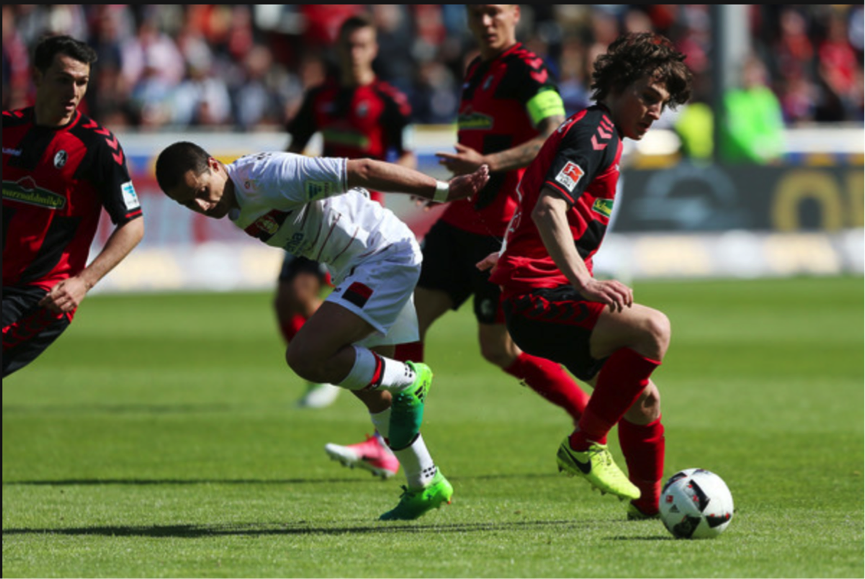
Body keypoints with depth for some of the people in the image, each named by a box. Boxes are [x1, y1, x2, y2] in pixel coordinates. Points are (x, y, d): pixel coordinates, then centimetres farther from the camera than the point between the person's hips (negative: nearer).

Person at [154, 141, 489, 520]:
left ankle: (407, 379, -1)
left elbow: (361, 171, -25)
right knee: (370, 392, 18)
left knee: (305, 357, -21)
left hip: (386, 257, -10)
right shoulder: (235, 207, 4)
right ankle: (426, 486, 32)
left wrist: (442, 191, -23)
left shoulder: (268, 176, -26)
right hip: (355, 269, 10)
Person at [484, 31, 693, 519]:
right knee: (653, 328, -28)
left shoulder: (601, 135, 22)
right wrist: (584, 280, -36)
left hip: (547, 290, 11)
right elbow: (548, 210, -27)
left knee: (643, 398, 13)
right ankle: (584, 446, -20)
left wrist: (510, 256, 50)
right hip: (538, 297, -11)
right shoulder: (595, 132, -12)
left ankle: (650, 505, 29)